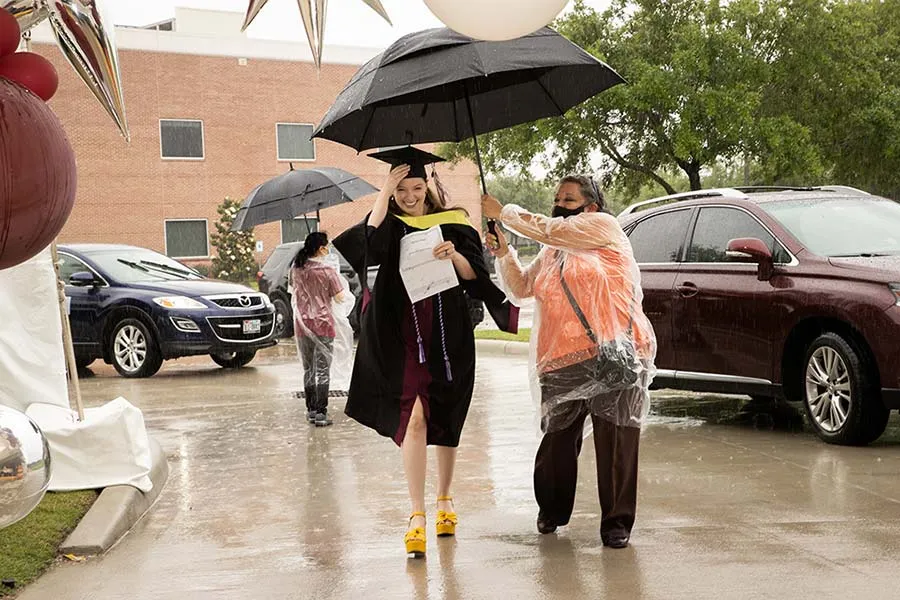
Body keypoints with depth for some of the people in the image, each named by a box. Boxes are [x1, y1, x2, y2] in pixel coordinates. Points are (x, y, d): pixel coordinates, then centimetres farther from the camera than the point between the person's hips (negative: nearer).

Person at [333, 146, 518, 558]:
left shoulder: (452, 223, 6)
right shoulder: (388, 225, 4)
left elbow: (475, 275, -1)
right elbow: (370, 243, -19)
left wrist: (455, 256, -20)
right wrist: (384, 193, -16)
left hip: (448, 335, 2)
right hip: (402, 337, -2)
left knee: (446, 420, 12)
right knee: (413, 418, -14)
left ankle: (444, 498, 31)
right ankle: (417, 515, -13)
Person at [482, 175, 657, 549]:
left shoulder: (602, 225, 4)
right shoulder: (551, 253, 26)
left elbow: (553, 230, -8)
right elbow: (520, 287, 22)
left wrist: (505, 213, 1)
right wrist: (503, 254, 6)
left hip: (613, 355, -6)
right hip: (562, 362, 6)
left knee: (616, 441, -5)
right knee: (557, 440, 9)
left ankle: (617, 522, 4)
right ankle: (552, 511, 28)